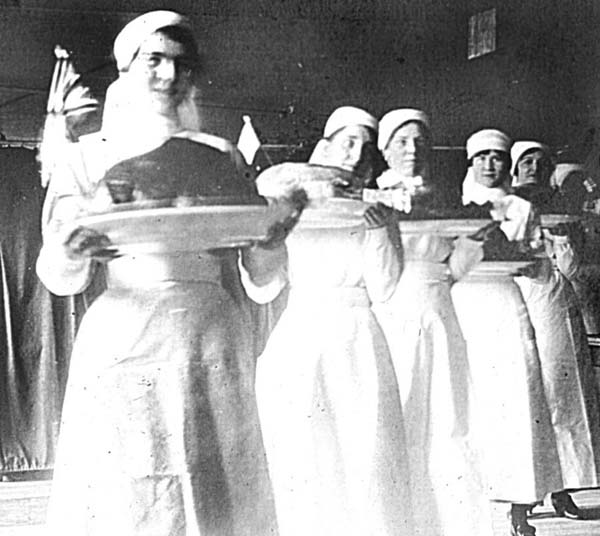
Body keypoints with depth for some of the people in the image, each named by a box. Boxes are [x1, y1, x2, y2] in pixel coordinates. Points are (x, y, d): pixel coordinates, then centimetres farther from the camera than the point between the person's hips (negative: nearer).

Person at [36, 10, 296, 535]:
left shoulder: (221, 159, 12)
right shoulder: (91, 158, 9)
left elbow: (262, 288, 9)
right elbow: (61, 281, -1)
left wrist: (272, 238, -12)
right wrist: (68, 256, -24)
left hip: (215, 353, 1)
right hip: (124, 354, -1)